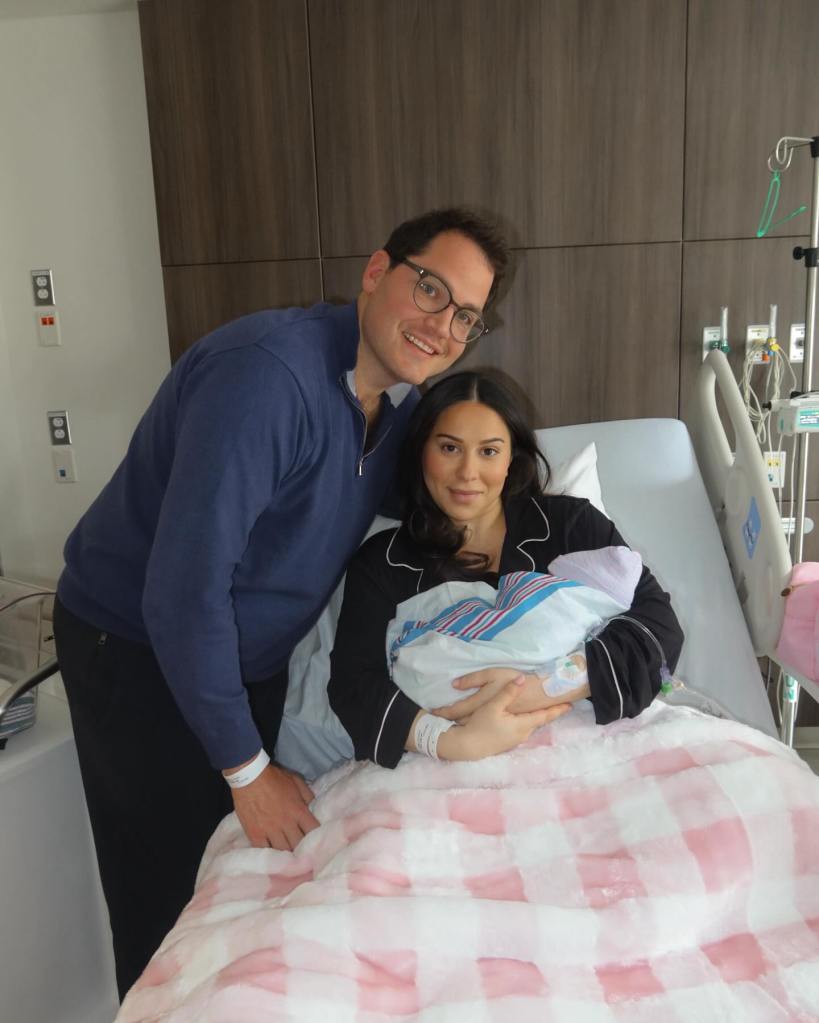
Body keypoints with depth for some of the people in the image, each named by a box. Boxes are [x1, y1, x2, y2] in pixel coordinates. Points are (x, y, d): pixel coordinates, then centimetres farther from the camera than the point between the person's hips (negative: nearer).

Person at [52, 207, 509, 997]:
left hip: (249, 658, 7)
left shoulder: (402, 394, -4)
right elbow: (183, 589, -31)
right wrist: (247, 768, -21)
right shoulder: (267, 373, -30)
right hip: (136, 647, -6)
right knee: (169, 909, 5)